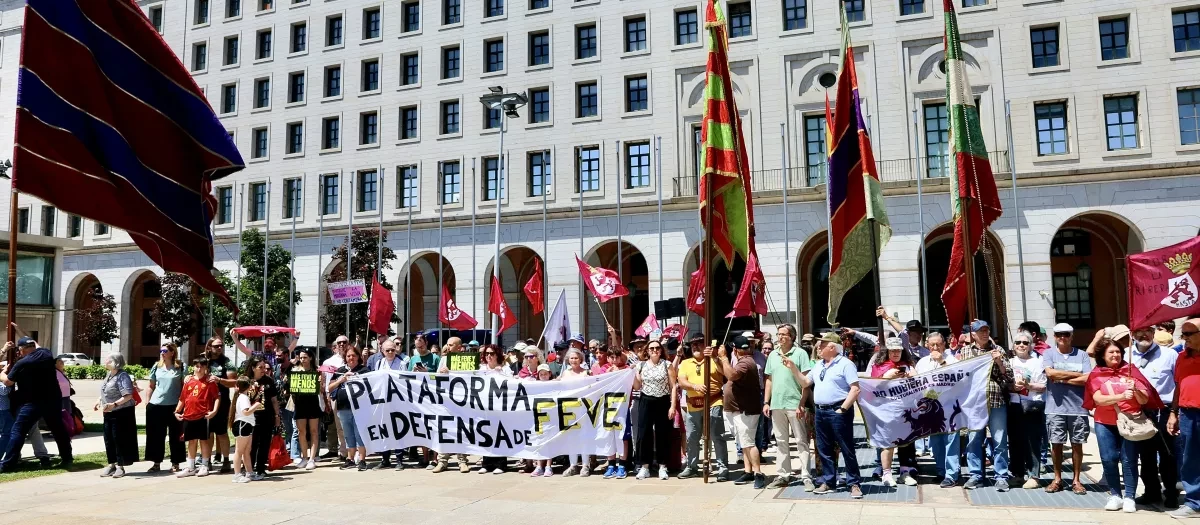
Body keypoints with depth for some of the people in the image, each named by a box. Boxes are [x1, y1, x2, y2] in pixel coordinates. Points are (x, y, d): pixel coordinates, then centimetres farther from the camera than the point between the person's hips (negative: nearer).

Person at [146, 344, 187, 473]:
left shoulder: (180, 367, -1)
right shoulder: (156, 367, 8)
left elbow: (184, 387, 0)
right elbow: (151, 386, 13)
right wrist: (147, 402, 7)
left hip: (174, 406, -3)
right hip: (156, 405, 3)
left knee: (175, 436, 4)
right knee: (155, 435, 7)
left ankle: (175, 463, 13)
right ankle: (156, 463, 17)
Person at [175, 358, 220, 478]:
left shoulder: (209, 381, -3)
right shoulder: (189, 381, 9)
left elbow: (217, 397, -6)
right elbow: (182, 398, 15)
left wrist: (214, 411, -15)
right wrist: (177, 411, 8)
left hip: (203, 416, -4)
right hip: (188, 416, 4)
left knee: (204, 440, 4)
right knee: (191, 441, 12)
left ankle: (204, 466, 14)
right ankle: (190, 467, 19)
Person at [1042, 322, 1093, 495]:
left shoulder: (1082, 355, 4)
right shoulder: (1049, 354, 4)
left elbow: (1087, 379, -7)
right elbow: (1050, 373, -13)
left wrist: (1062, 379, -10)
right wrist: (1076, 374, -7)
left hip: (1078, 407, 0)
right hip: (1055, 408, 0)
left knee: (1077, 444, 8)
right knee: (1056, 443, 6)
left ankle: (1077, 480, 18)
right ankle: (1057, 479, 18)